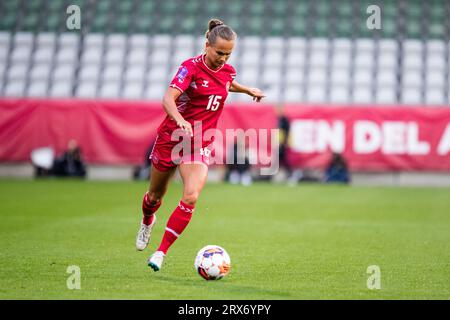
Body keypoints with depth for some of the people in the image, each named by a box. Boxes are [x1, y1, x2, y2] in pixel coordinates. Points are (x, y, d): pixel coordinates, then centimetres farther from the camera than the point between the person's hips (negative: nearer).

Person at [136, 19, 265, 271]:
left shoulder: (228, 71, -1)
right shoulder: (191, 67, -18)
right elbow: (168, 99, -33)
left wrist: (248, 90, 34)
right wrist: (180, 120, -50)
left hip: (200, 144, 3)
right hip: (172, 137, -3)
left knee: (191, 198, -20)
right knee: (156, 195, 16)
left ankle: (161, 252, -11)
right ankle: (147, 222, 53)